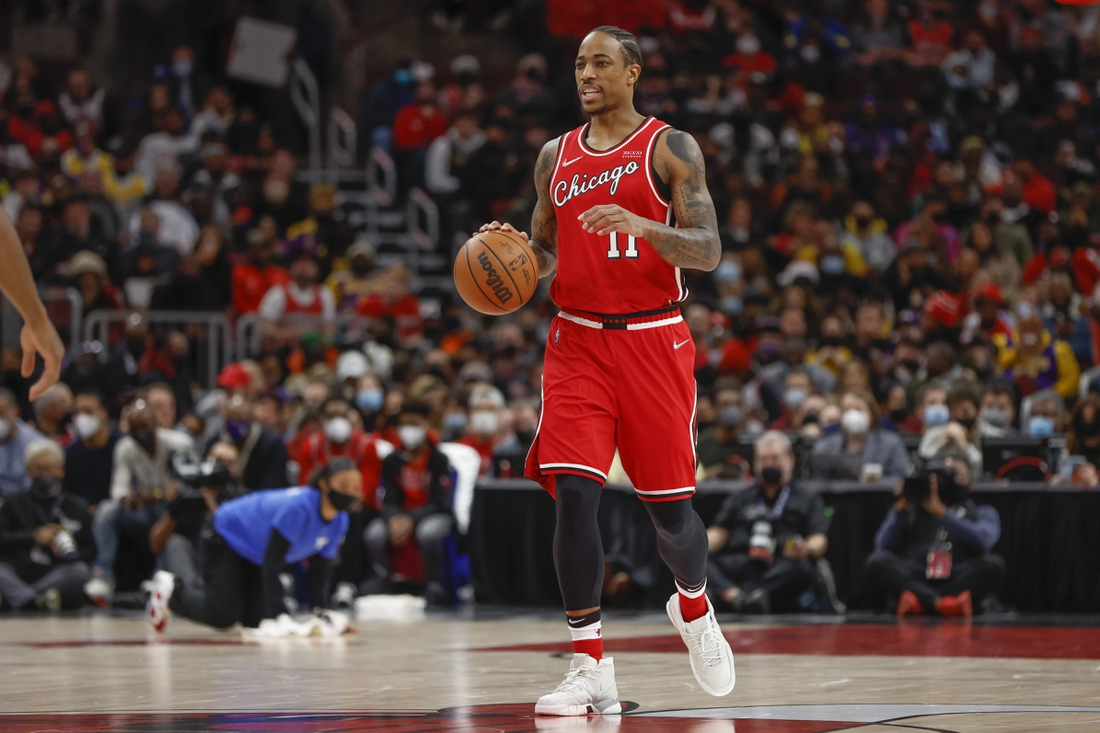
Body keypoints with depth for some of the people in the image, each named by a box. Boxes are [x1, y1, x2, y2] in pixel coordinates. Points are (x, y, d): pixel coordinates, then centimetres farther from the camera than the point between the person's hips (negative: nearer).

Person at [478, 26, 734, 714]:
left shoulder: (671, 148, -2)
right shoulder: (556, 156, 12)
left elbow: (709, 251, -9)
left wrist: (642, 225, -27)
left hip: (654, 342, -3)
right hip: (578, 342, 3)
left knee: (669, 504, 3)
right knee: (574, 491, -13)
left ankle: (694, 607, 37)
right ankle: (591, 668, -10)